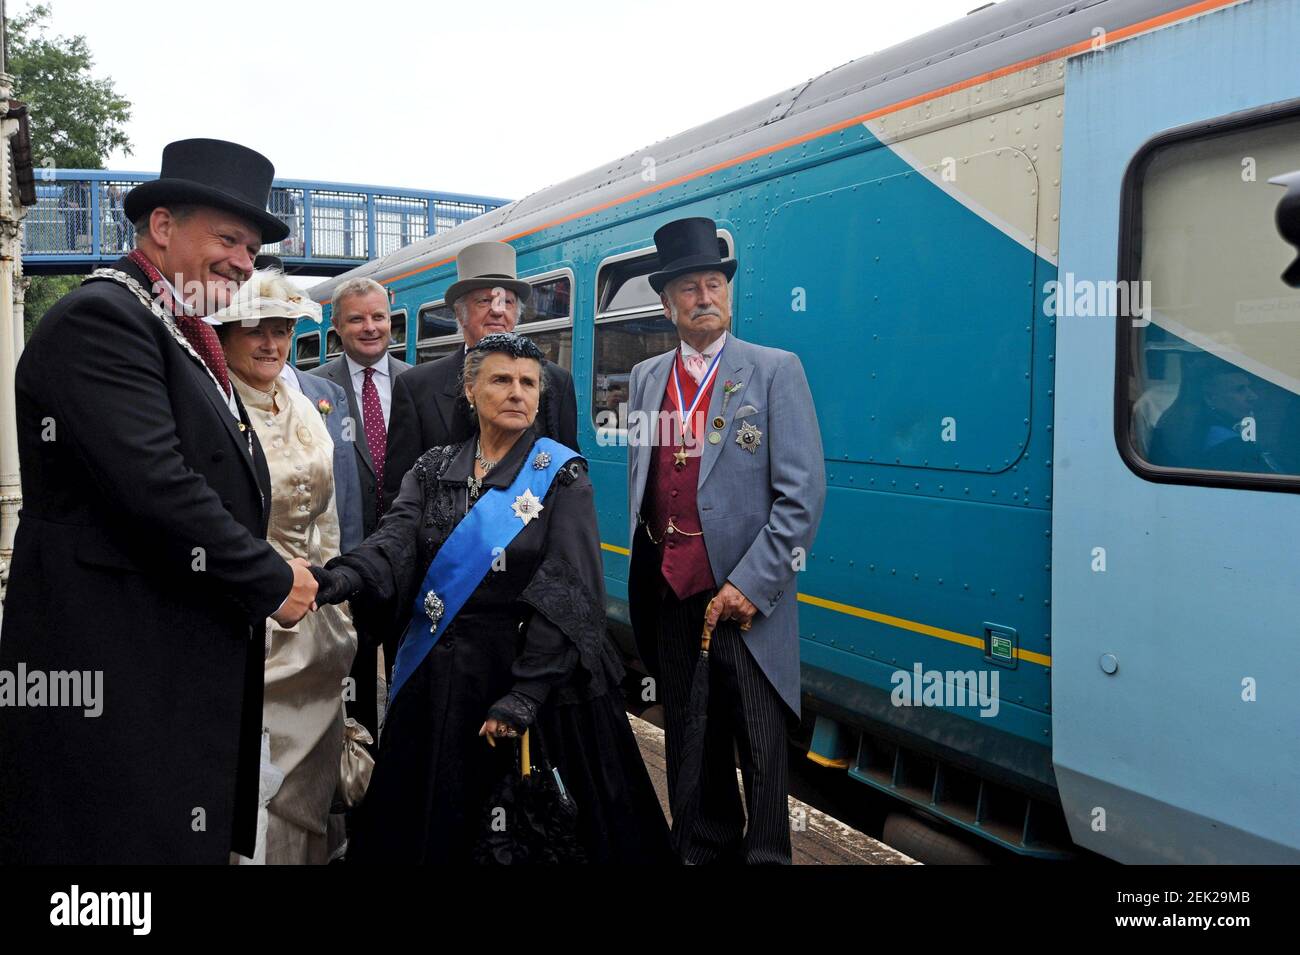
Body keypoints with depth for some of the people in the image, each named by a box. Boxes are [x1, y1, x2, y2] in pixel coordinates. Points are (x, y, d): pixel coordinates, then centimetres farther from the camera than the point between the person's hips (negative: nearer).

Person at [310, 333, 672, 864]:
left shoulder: (562, 475, -6)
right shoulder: (433, 470, 6)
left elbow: (567, 592, -14)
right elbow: (395, 545, -10)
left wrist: (525, 693, -20)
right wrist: (341, 578, -31)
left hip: (539, 673, -3)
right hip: (439, 677, 4)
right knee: (430, 824, 14)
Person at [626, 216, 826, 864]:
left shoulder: (774, 371, -3)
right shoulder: (647, 378, 11)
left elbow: (802, 493, -10)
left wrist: (751, 584, -15)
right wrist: (643, 565, 11)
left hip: (743, 593, -4)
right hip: (668, 589, 5)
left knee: (760, 747, 4)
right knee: (687, 738, 16)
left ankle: (766, 855, 22)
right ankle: (705, 848, 35)